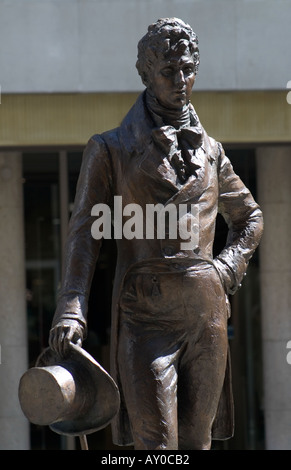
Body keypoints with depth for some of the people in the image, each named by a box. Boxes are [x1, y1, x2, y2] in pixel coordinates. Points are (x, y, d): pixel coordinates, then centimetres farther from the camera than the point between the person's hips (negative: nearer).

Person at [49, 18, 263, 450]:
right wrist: (71, 309, -15)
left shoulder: (209, 151, 16)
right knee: (156, 444, -12)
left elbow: (250, 218, 29)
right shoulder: (110, 150, 5)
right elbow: (84, 232, -1)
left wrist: (228, 268, 9)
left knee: (197, 440, 6)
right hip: (146, 316, -4)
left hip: (207, 313, 4)